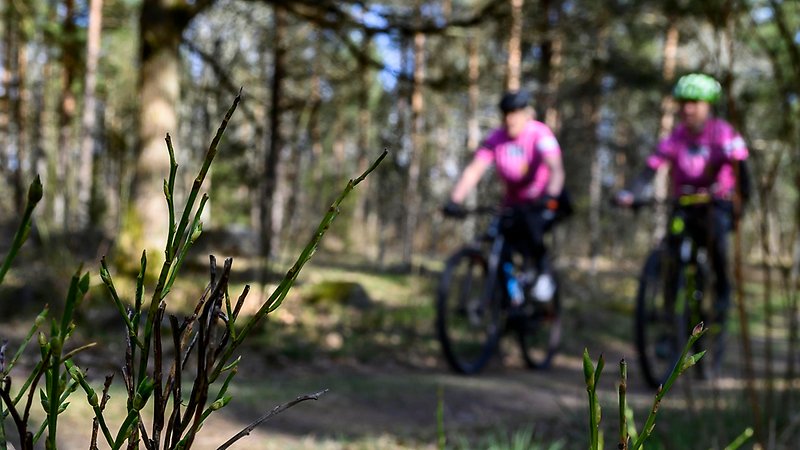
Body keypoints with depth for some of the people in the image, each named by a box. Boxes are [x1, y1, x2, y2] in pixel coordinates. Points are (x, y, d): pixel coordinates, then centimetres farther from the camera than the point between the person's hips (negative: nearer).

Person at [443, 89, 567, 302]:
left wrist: (551, 195, -54)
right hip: (514, 203, 4)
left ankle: (544, 274, -17)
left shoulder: (540, 134, -20)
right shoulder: (496, 139, -9)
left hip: (544, 202, -4)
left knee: (530, 222, -33)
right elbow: (474, 170, -19)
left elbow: (555, 168, -34)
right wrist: (455, 201, -33)